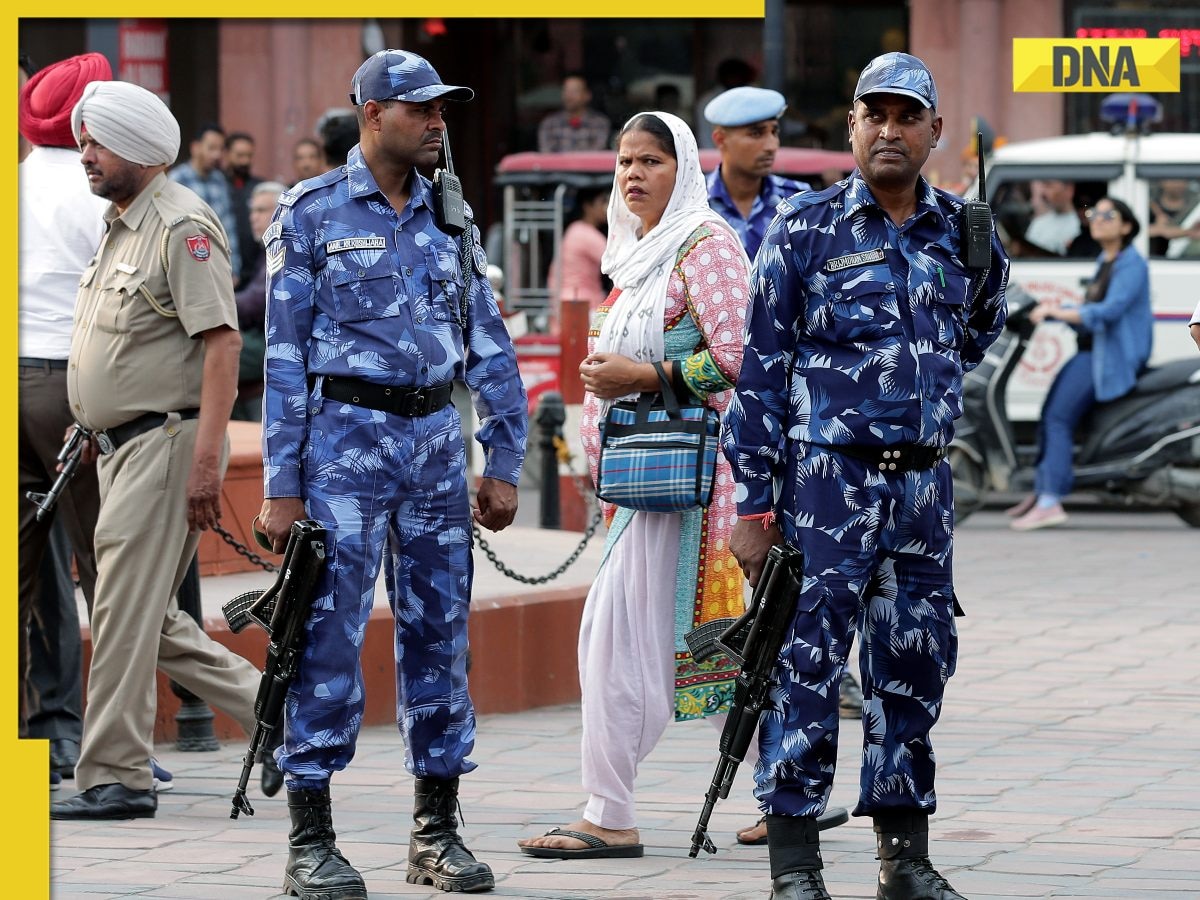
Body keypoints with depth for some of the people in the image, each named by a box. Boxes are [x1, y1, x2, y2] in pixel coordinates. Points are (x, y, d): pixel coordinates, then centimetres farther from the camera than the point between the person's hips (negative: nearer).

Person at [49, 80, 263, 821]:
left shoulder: (182, 226, -14)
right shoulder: (123, 225, 17)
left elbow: (222, 342, -20)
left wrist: (206, 458, -26)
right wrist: (93, 427, 21)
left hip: (166, 443, -10)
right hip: (125, 447, 10)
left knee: (126, 612, -9)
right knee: (150, 618, 11)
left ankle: (116, 778, -4)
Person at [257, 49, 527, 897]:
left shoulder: (449, 217, 11)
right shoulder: (312, 213, -2)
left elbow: (490, 348, 13)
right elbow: (286, 353, -3)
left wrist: (505, 463, 7)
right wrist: (282, 484, -7)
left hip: (436, 438, 5)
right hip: (346, 435, -5)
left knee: (440, 629, 6)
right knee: (329, 630, -6)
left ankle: (437, 829, 14)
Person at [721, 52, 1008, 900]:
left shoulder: (956, 228, 9)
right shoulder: (806, 228, -3)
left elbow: (973, 341, 27)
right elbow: (760, 369, -4)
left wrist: (990, 259, 10)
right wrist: (755, 504, -8)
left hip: (925, 486, 5)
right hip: (827, 480, -4)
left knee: (916, 668, 9)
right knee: (807, 665, -4)